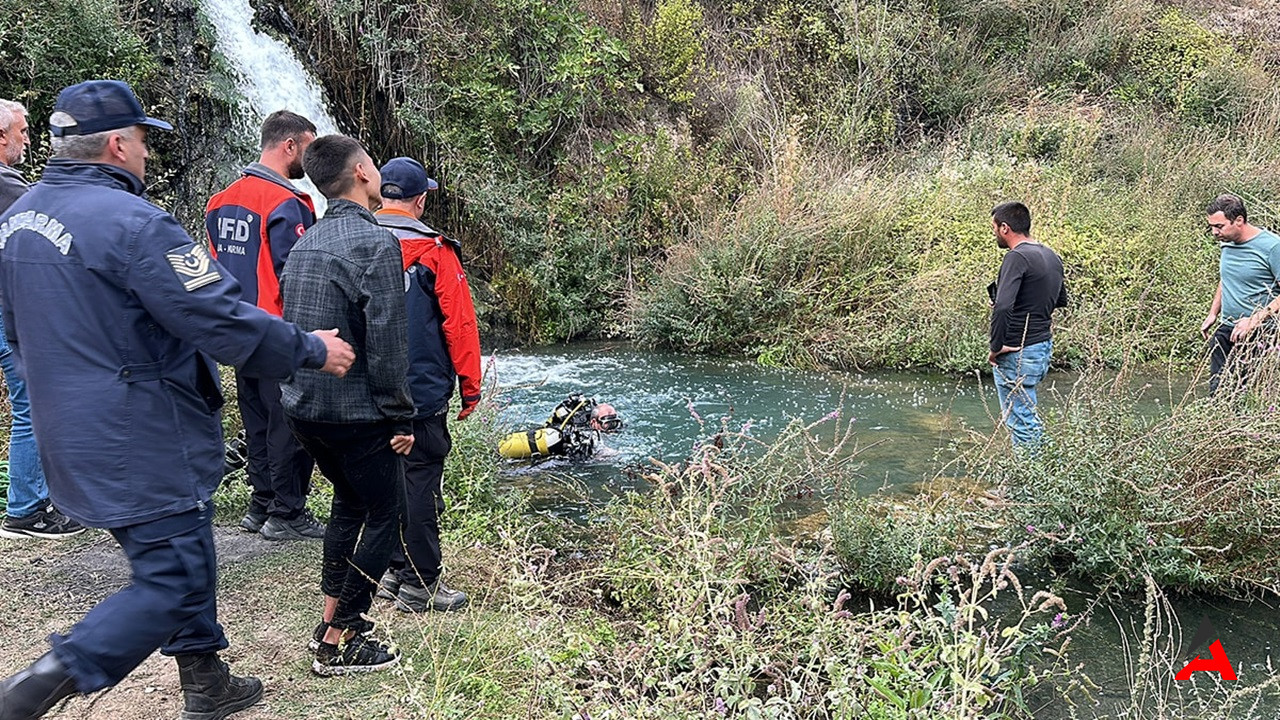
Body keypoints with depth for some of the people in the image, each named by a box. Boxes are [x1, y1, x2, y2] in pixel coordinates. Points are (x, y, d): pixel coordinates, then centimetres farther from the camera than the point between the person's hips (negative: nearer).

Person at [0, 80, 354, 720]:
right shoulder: (130, 222, -20)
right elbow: (222, 320, -22)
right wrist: (312, 350, -10)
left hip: (73, 441, 10)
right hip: (144, 445, -10)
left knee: (183, 558, 21)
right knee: (171, 582, 0)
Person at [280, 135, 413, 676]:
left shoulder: (306, 242, 9)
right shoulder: (376, 243, -16)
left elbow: (289, 326, 16)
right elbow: (387, 342, -19)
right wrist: (400, 417, -12)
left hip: (302, 407, 8)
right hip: (357, 413, -8)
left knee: (349, 501, 24)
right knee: (384, 515, 6)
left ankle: (332, 619, 31)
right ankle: (339, 644, 11)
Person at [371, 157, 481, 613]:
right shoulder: (433, 252, -11)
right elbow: (460, 324, -11)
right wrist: (470, 387, -1)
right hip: (423, 393, -5)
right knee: (421, 481, 2)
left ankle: (394, 569, 27)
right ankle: (420, 584, 9)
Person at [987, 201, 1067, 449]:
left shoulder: (1017, 257, -18)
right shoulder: (1052, 256, 10)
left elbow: (1003, 307, -30)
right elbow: (1061, 300, 26)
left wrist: (996, 346, -20)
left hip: (1018, 353, -9)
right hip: (1044, 347, 9)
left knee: (1021, 421, -1)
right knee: (1027, 415, 22)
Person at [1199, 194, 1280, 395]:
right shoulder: (1226, 244, 9)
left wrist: (1255, 320, -22)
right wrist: (1213, 314, 18)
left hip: (1259, 334, -7)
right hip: (1225, 331, 7)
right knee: (1217, 391, 7)